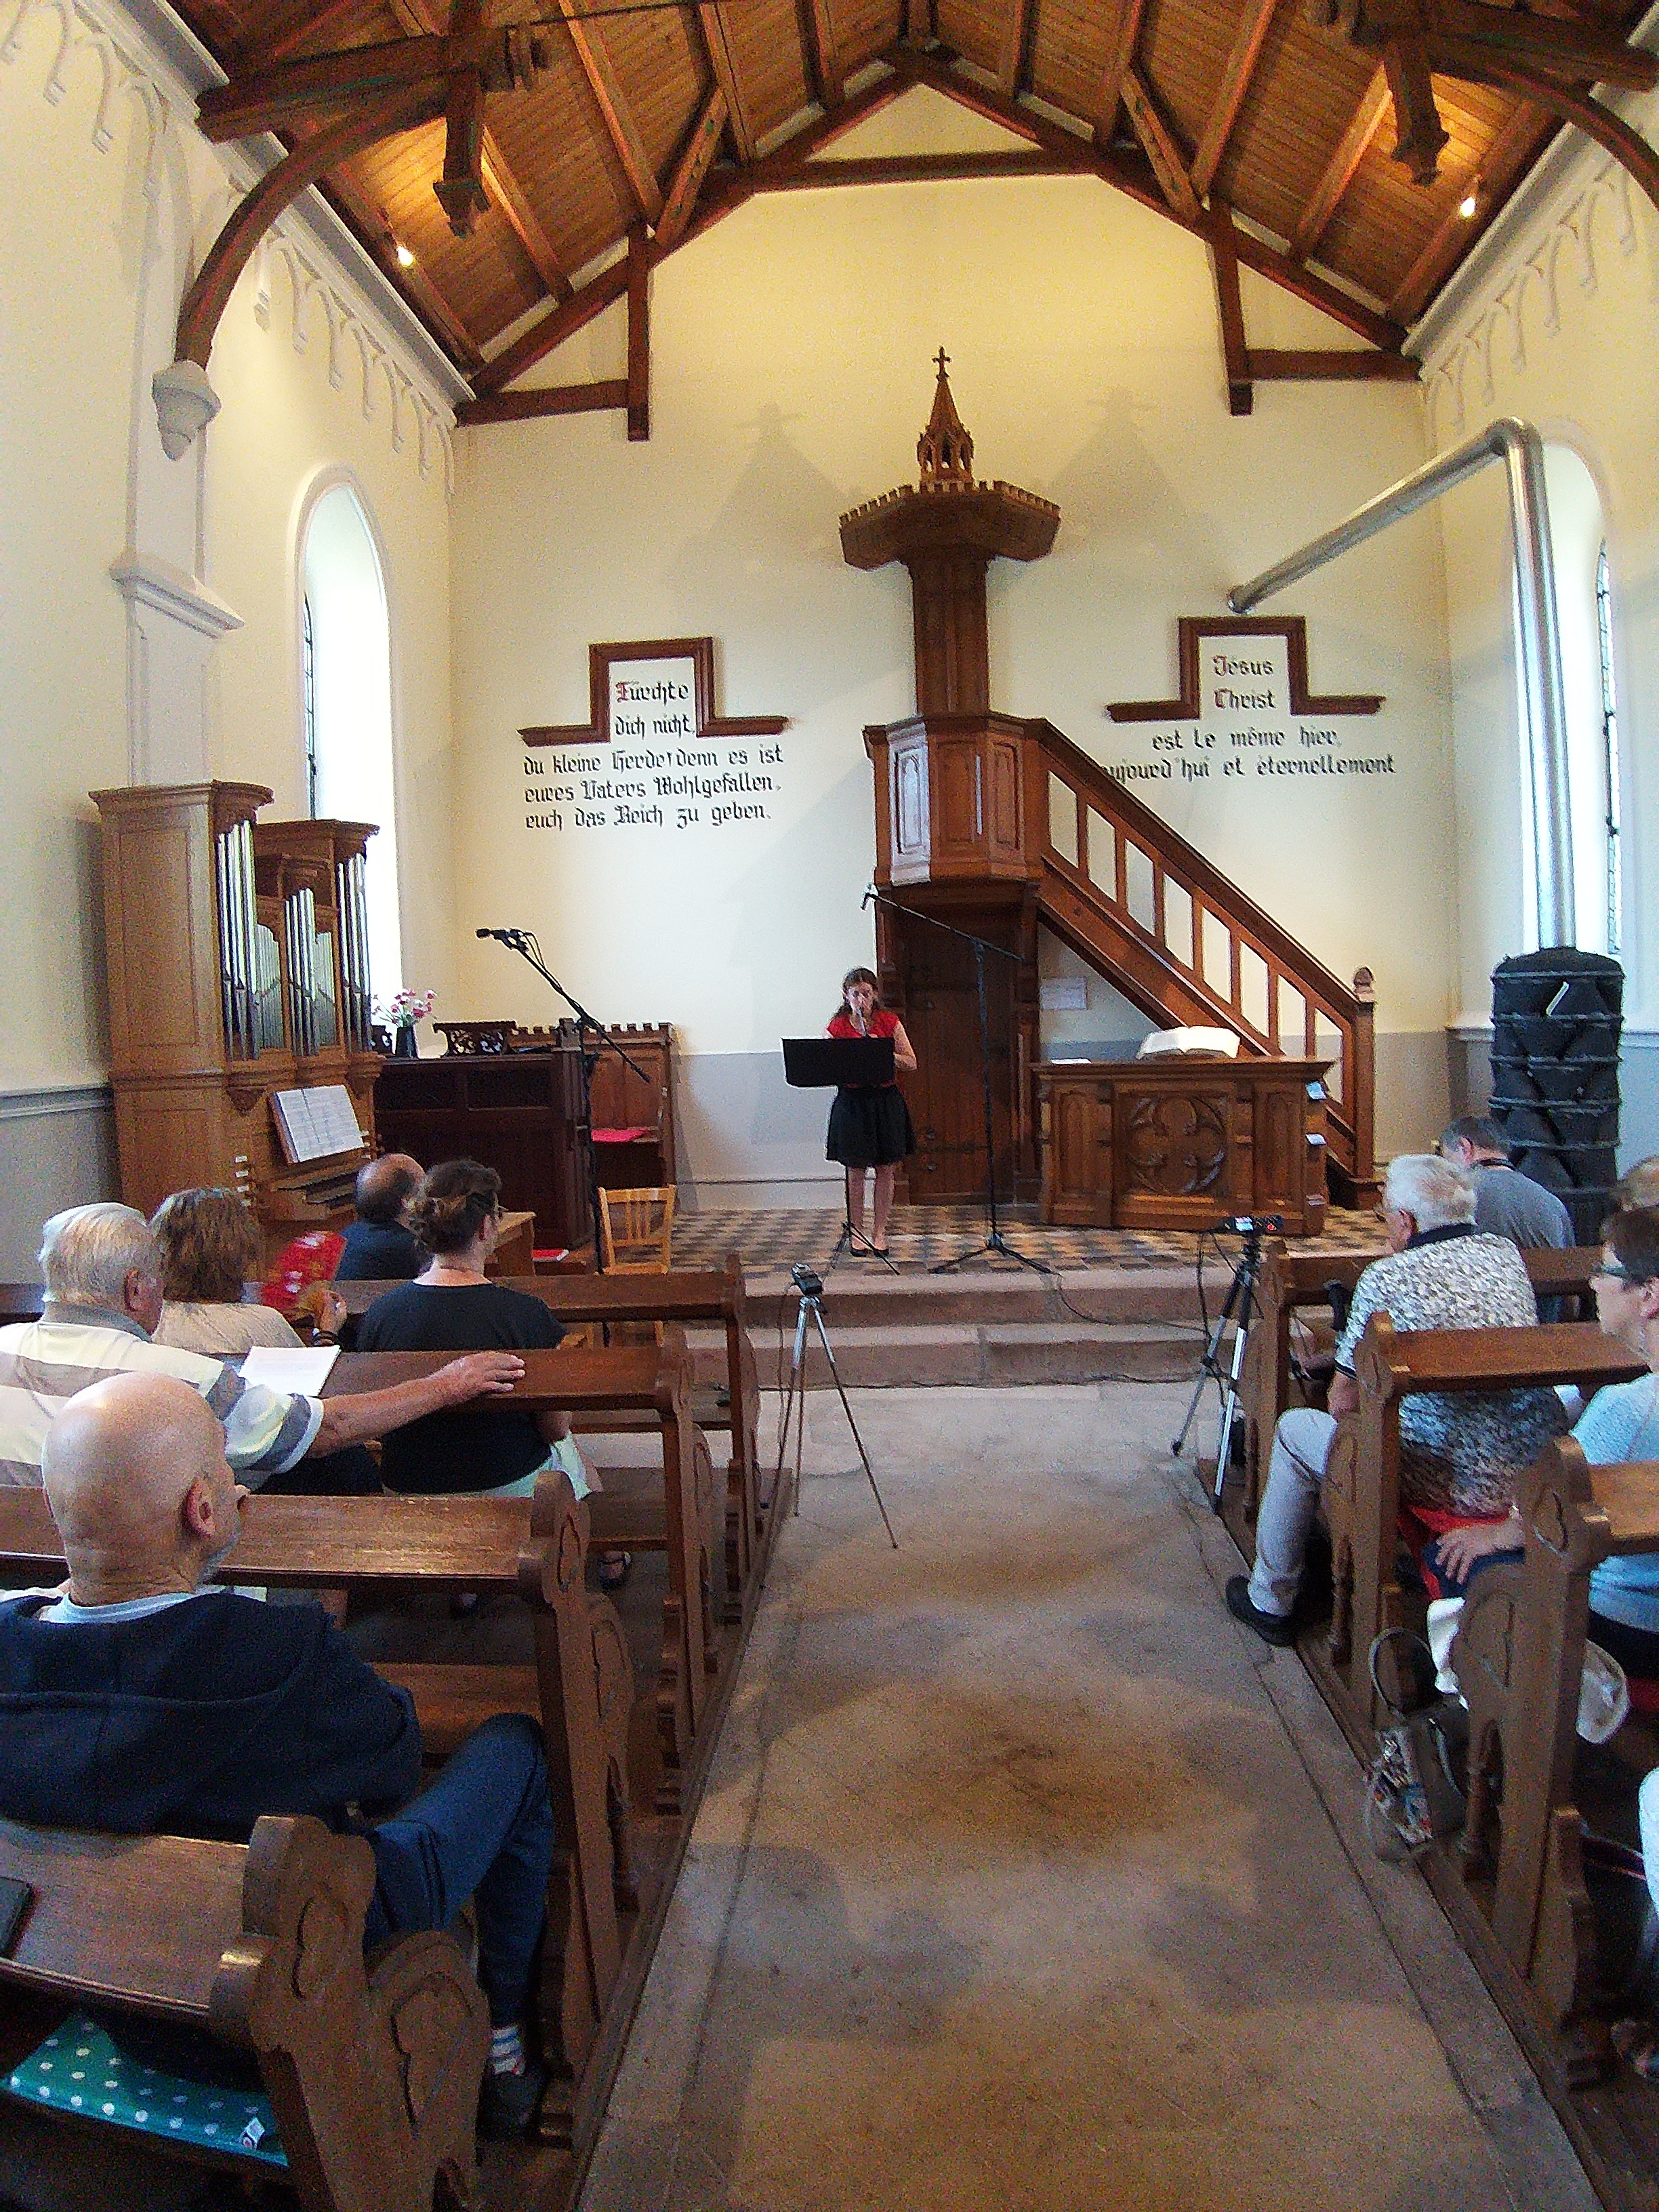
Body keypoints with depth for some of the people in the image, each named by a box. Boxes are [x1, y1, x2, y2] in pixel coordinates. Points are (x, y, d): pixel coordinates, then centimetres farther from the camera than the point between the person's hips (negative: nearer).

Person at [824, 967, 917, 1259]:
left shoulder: (890, 1022, 2)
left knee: (885, 1169, 5)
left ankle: (880, 1232, 15)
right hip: (852, 1101, -1)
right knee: (855, 1170, 3)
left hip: (886, 1101, 1)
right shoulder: (836, 1027, 0)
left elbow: (911, 1064, 0)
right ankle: (857, 1232, 15)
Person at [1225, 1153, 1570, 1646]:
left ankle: (1270, 1602, 28)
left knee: (1294, 1430, 16)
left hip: (1454, 1493, -7)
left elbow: (1343, 1403, -6)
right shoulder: (1507, 1254, 4)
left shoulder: (1388, 1277, -13)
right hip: (1539, 1481, 7)